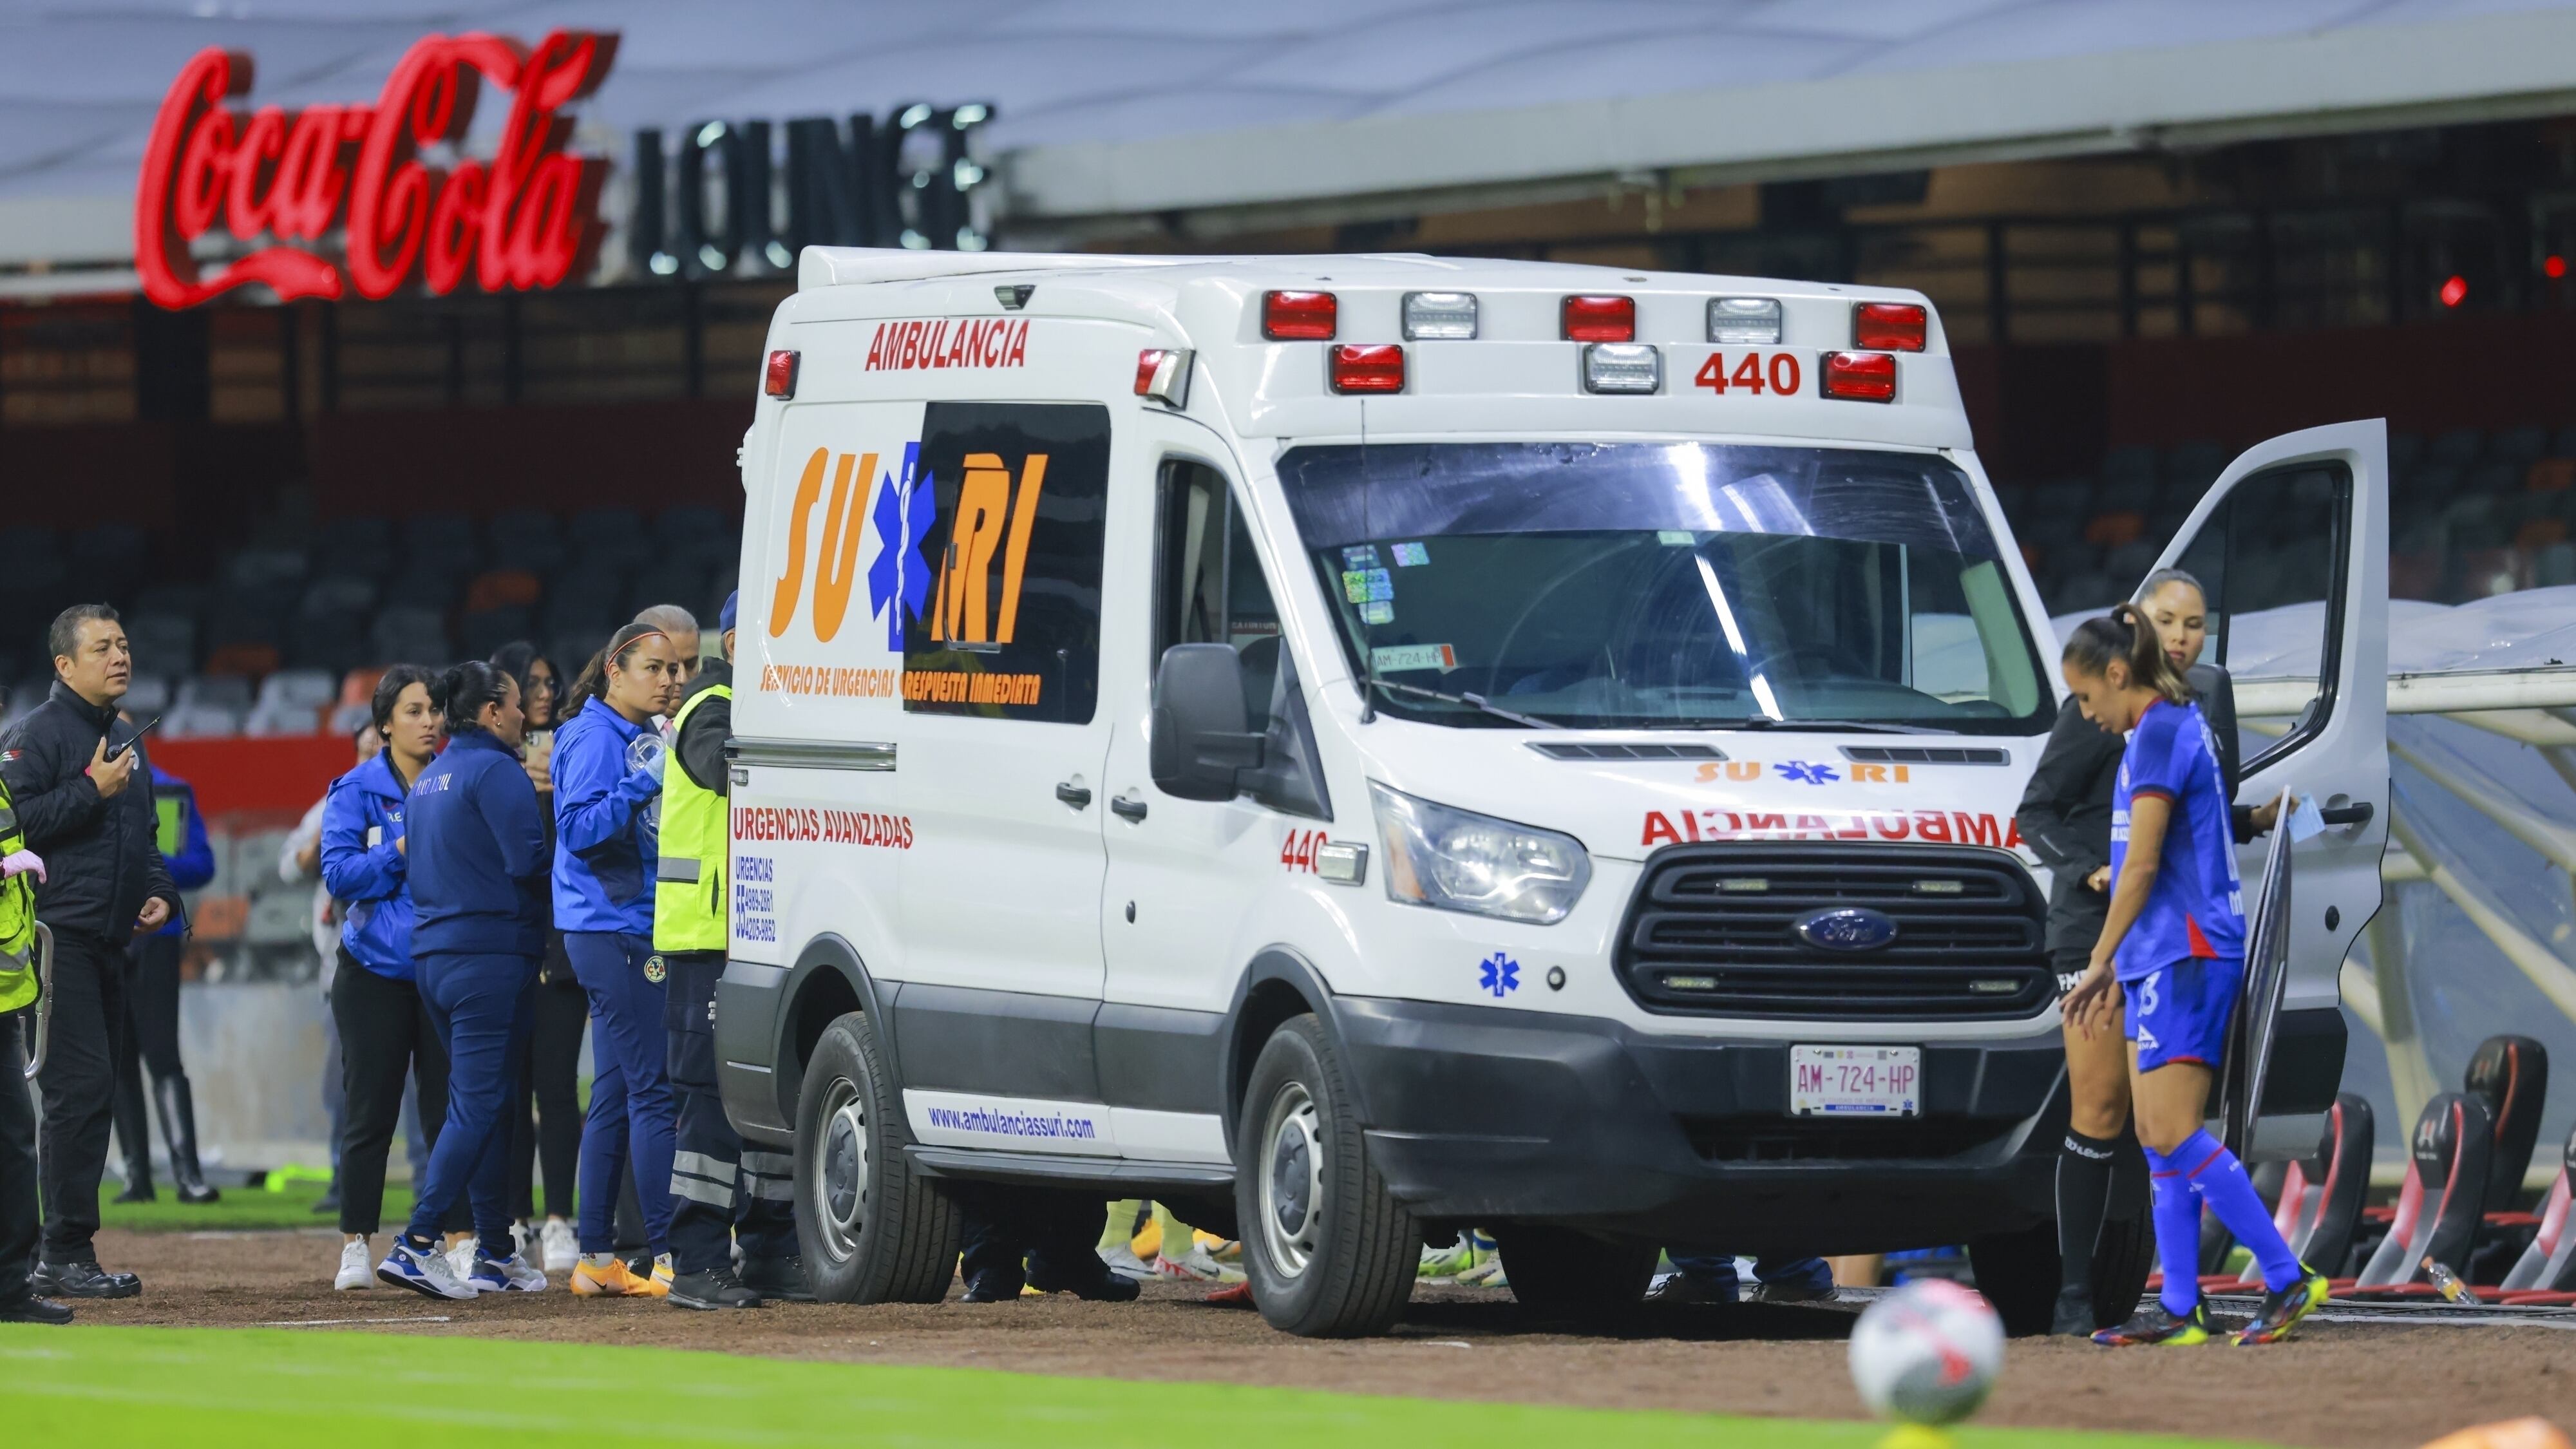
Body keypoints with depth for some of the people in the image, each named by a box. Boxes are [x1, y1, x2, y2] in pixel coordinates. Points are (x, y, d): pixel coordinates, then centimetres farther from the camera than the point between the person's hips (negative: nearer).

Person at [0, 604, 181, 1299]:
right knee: (80, 1087, -14)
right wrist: (92, 789, -18)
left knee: (92, 1096, 9)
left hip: (109, 943, 9)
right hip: (58, 938, -9)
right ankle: (65, 1254, -14)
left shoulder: (126, 742, 20)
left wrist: (160, 892, 11)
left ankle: (59, 1253, 15)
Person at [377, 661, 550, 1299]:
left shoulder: (430, 779, 18)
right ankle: (418, 1243, -18)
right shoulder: (496, 770, -10)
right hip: (492, 952, -9)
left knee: (487, 1103, 14)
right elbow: (528, 860, -19)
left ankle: (497, 1253, 15)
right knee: (480, 1103, -9)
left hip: (434, 955, 9)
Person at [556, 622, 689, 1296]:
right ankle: (670, 1257, -15)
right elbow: (578, 827, -17)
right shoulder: (596, 737, -9)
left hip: (632, 930, 10)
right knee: (653, 1089, -13)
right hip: (611, 931, -10)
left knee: (615, 1097, 10)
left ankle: (597, 1259, 13)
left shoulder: (640, 738, 19)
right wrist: (646, 782, -22)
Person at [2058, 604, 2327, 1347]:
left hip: (2185, 954, -10)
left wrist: (2100, 962, -8)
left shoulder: (2160, 732, -12)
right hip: (2165, 957, 10)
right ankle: (2180, 1310, 5)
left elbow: (2142, 865, -15)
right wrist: (2118, 966, 24)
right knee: (2156, 1134, 7)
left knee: (2171, 1131, -15)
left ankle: (2288, 1279, -15)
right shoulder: (2179, 727, 19)